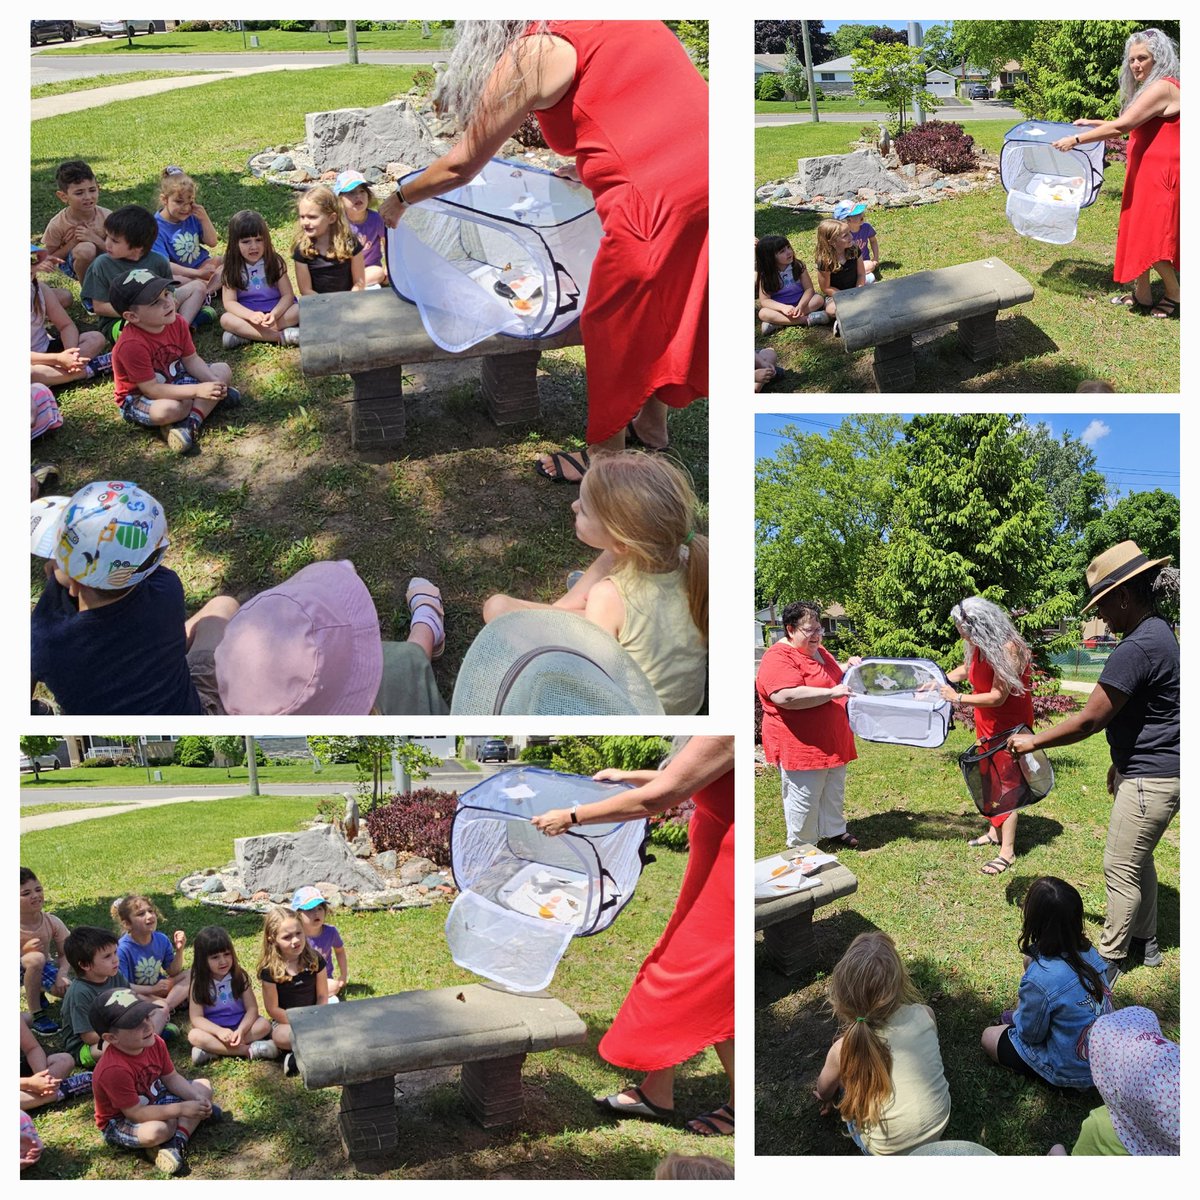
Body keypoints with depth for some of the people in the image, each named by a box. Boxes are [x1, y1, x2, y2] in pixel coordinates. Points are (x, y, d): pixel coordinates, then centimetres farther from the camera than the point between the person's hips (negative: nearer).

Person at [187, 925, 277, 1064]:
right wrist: (219, 1031, -30)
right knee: (194, 1035, -30)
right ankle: (248, 1050, -31)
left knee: (264, 1024, -24)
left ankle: (212, 1050, -27)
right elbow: (196, 1017, -13)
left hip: (239, 1026, 1)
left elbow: (252, 1008, -9)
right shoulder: (199, 982, -7)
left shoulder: (240, 975, -5)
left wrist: (241, 1030, -28)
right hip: (214, 1030, -1)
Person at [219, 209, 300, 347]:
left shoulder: (274, 262, -3)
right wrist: (251, 315, -31)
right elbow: (229, 302, -11)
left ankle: (244, 334, -29)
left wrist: (274, 314, -28)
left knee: (299, 310, -28)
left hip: (275, 311, 0)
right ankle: (281, 337, -34)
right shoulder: (231, 268, -4)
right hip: (247, 314, 0)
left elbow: (288, 295, -8)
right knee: (226, 319, -30)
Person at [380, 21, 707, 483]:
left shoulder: (528, 56, -2)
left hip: (657, 201, -7)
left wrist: (400, 199, 24)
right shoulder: (615, 24, 17)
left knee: (612, 329, 13)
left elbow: (460, 167, 7)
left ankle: (603, 459, 29)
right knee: (660, 316, 26)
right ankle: (652, 426, 45)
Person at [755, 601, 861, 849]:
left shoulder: (818, 651, 10)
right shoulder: (779, 659, -21)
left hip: (832, 740, 9)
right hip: (801, 744, -9)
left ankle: (833, 830, 39)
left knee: (834, 792, 21)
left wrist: (847, 667, 8)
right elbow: (787, 696, -34)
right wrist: (832, 692, -29)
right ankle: (802, 846, 15)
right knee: (804, 799, 0)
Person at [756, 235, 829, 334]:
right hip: (780, 307, -1)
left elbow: (809, 289, -9)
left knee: (819, 299, -24)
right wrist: (783, 307, -32)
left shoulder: (798, 266, -5)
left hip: (799, 304, 2)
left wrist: (800, 306, -28)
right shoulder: (766, 276, -8)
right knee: (763, 313, -30)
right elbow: (764, 300, -14)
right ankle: (807, 319, -35)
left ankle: (779, 323, -31)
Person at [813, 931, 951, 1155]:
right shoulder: (925, 1015, -16)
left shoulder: (844, 1049, -22)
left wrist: (826, 1097, 28)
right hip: (938, 1130, 3)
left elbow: (824, 1091, 2)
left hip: (888, 1151, -2)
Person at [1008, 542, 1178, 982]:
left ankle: (1110, 958, 13)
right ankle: (1144, 943, 35)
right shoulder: (1157, 633, 8)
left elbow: (1089, 720, -23)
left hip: (1150, 780, -10)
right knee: (1137, 859, 21)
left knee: (1121, 867, 1)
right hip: (1148, 769, 10)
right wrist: (1121, 765, 24)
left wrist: (1033, 741, -11)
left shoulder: (1137, 649, -26)